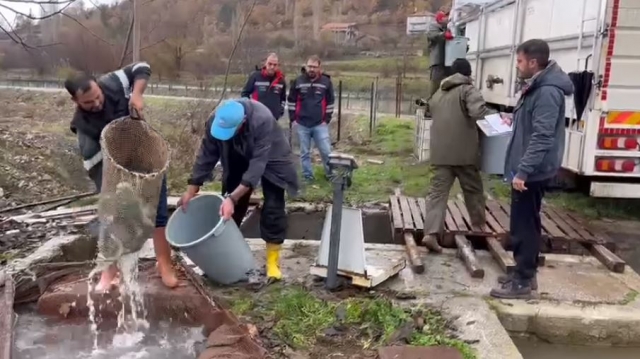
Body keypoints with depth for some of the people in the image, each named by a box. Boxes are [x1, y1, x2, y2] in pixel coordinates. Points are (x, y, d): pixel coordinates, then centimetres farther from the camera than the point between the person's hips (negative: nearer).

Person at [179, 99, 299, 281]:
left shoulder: (262, 120, -41)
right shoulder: (215, 121, -27)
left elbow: (258, 164, -43)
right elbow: (206, 156, -17)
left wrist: (233, 198, -49)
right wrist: (191, 191, -17)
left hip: (270, 159, -4)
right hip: (238, 161, 4)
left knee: (272, 208, -10)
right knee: (230, 208, 3)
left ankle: (273, 260, -1)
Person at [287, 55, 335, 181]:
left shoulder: (326, 82, -1)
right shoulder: (298, 81, 0)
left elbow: (330, 102, 5)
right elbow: (291, 101, 7)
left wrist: (327, 119, 0)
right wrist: (293, 118, 3)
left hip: (320, 124, -1)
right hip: (302, 124, 1)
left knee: (326, 151, 0)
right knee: (305, 152, 9)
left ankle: (331, 174, 16)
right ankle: (307, 176, 20)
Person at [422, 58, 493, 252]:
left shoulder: (438, 94, 18)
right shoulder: (468, 90, -3)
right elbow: (478, 112, -19)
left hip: (440, 152, 5)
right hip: (464, 152, -4)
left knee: (437, 191, -1)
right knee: (473, 190, 14)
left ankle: (431, 233, -13)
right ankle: (479, 227, 30)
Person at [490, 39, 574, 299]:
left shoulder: (548, 92, -19)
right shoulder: (537, 87, 13)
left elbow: (542, 137, -26)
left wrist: (523, 171, -28)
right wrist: (514, 122, 21)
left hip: (532, 172, -10)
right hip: (527, 170, 10)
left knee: (525, 226, -2)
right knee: (523, 224, 17)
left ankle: (523, 281, 8)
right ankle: (523, 273, 28)